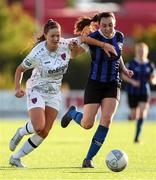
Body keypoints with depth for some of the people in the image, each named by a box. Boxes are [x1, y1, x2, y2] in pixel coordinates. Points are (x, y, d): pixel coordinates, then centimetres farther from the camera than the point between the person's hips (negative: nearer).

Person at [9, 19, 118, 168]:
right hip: (36, 90, -4)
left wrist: (104, 45, 0)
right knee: (39, 127, -23)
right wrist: (17, 88, -20)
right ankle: (21, 133, 12)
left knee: (44, 133, -1)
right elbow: (20, 69, -7)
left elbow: (83, 39, 6)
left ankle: (16, 158, 12)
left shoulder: (66, 45, -12)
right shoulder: (37, 54, -21)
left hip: (54, 93, 4)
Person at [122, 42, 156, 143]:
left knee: (143, 114, -15)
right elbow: (124, 76, -2)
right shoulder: (131, 64, -6)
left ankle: (137, 137, -9)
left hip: (144, 93, 1)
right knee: (134, 117, 2)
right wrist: (132, 81, -18)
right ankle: (131, 116, 42)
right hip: (132, 92, -1)